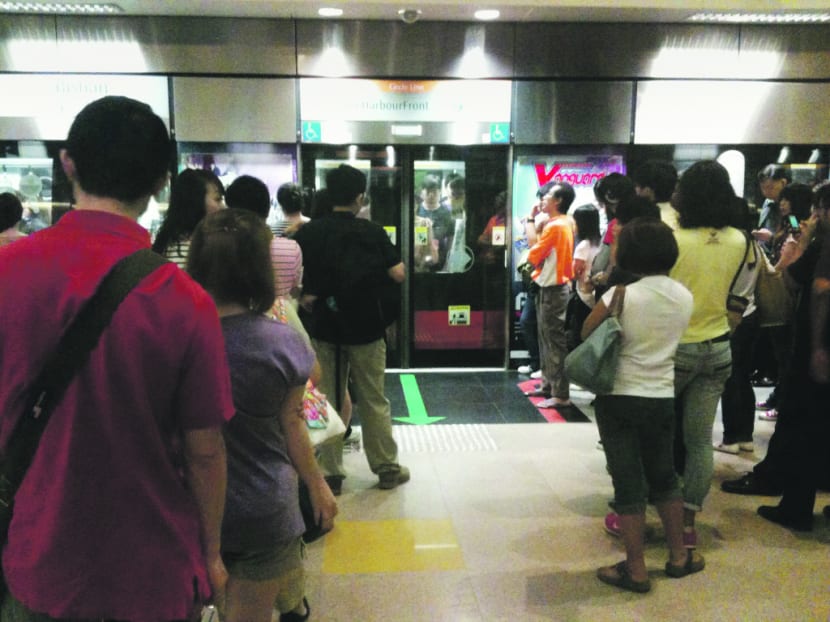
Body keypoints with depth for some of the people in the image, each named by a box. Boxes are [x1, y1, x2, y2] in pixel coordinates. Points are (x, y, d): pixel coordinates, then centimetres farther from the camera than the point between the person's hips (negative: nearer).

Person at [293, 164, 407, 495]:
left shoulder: (308, 233, -3)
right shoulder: (372, 232, -8)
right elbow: (398, 275, -9)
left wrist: (305, 298, 5)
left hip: (324, 327, 2)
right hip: (366, 327, -1)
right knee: (374, 401, 9)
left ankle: (330, 473, 15)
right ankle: (387, 468, 19)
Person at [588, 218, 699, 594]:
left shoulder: (621, 294, -15)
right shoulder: (684, 297, 0)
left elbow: (586, 334, -5)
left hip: (619, 398, -4)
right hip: (662, 398, 4)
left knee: (628, 482, 3)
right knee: (664, 477, 20)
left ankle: (636, 570, 12)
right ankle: (679, 556, 32)